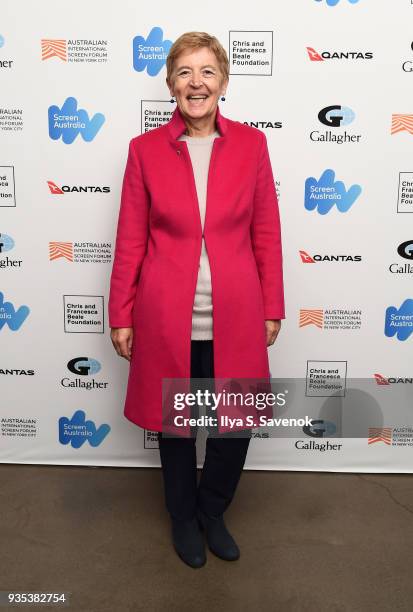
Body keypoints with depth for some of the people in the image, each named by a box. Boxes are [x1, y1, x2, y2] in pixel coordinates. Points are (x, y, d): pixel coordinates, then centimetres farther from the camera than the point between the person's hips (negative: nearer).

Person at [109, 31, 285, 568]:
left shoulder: (251, 144, 1)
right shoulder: (145, 150, -1)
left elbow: (266, 234, 3)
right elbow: (130, 241, 0)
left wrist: (272, 309, 3)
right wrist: (121, 317, 0)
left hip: (234, 318, 1)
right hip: (167, 319, 0)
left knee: (235, 424, 11)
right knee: (174, 424, 15)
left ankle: (213, 511, 42)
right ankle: (184, 517, 43)